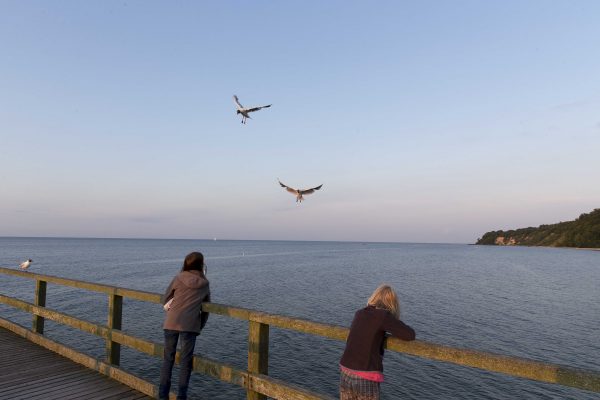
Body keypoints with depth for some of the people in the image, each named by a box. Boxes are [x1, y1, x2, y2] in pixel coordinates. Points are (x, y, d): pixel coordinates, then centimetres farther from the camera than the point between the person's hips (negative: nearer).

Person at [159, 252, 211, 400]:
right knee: (186, 361, 8)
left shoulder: (179, 278, 5)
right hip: (190, 325, -1)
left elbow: (165, 300, 10)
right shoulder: (204, 285, 7)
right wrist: (200, 326, 22)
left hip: (171, 322, 1)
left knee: (168, 358, 13)